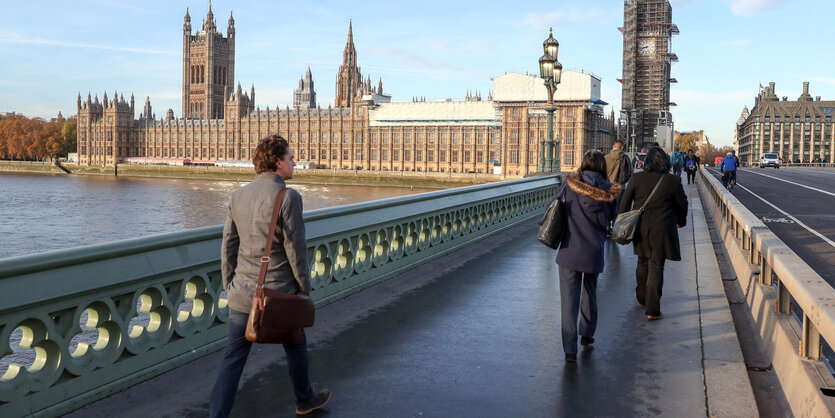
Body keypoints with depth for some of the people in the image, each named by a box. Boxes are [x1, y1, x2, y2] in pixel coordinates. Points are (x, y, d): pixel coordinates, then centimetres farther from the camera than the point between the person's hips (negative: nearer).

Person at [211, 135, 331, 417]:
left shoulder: (238, 196, 3)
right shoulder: (288, 197, -16)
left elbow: (228, 246, 8)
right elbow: (295, 249, -14)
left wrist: (229, 285, 17)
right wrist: (305, 288, -3)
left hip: (242, 291, 4)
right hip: (278, 291, -4)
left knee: (234, 356, 10)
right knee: (295, 345, 19)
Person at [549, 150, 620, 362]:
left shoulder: (569, 184, -6)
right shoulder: (607, 191, -5)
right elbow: (608, 220, 1)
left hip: (569, 250, -1)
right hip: (594, 251, 2)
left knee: (569, 297, 0)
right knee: (590, 292, 23)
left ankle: (570, 349, -4)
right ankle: (587, 334, 38)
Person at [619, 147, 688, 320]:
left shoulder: (636, 178, -7)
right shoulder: (673, 181, -8)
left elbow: (625, 202, 0)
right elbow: (682, 204, 4)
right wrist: (681, 221, 24)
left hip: (640, 228, 2)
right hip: (662, 230, -2)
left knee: (643, 262, 21)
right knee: (656, 267, 2)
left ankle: (642, 298, 39)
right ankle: (652, 309, 3)